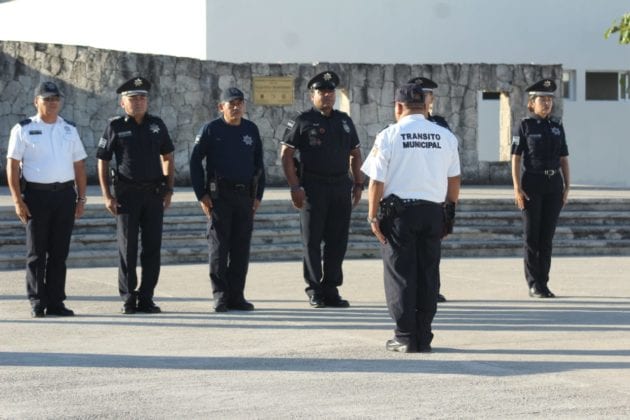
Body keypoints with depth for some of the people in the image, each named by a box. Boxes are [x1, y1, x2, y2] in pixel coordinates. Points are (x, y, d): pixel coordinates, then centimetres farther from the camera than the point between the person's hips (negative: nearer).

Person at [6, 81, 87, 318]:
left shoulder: (69, 130, 14)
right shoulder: (23, 130, 1)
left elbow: (79, 166, 15)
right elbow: (12, 166, -2)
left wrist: (81, 198, 7)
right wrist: (17, 200, -10)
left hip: (65, 194, 4)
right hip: (36, 194, -4)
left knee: (59, 252, 5)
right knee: (36, 252, 0)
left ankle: (55, 302, 10)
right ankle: (37, 303, 5)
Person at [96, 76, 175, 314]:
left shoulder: (157, 125, 8)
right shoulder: (115, 127, -1)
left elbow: (167, 158, 14)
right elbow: (102, 162, -1)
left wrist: (169, 190, 6)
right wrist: (107, 196, -7)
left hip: (154, 193, 3)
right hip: (127, 194, -3)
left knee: (152, 247, 3)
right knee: (127, 248, 0)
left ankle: (146, 298, 10)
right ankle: (128, 299, 7)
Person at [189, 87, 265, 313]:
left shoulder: (251, 130, 10)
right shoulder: (211, 130, -2)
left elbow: (258, 164, 16)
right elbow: (195, 161, -2)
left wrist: (258, 195, 9)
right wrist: (201, 194, -7)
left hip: (245, 197, 4)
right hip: (219, 195, -4)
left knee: (241, 247, 4)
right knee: (218, 245, -5)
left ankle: (236, 296, 10)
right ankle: (220, 297, -2)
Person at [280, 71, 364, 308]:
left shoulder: (344, 121, 14)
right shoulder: (303, 122, -1)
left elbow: (355, 154, 19)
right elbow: (286, 155, -5)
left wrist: (358, 184, 9)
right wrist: (294, 187, -12)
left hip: (341, 187, 5)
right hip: (313, 188, -4)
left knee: (338, 240, 5)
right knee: (312, 241, -1)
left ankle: (331, 289, 12)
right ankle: (315, 291, 5)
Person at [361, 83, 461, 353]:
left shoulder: (388, 136, -6)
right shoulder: (445, 136, 6)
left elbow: (377, 181, -7)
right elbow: (454, 180, 10)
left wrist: (373, 216, 0)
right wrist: (449, 214, 18)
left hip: (399, 212, -3)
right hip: (434, 211, 3)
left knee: (400, 274, 3)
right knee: (428, 275, 9)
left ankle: (405, 337, 3)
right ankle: (424, 338, 11)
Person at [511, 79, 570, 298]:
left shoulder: (557, 127, 10)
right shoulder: (524, 126, -2)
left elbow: (564, 159, 11)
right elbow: (515, 159, -6)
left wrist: (566, 187, 3)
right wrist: (517, 188, -13)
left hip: (553, 185, 4)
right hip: (532, 184, -4)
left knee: (547, 236, 5)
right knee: (532, 236, -1)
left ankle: (543, 283, 11)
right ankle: (533, 285, 5)